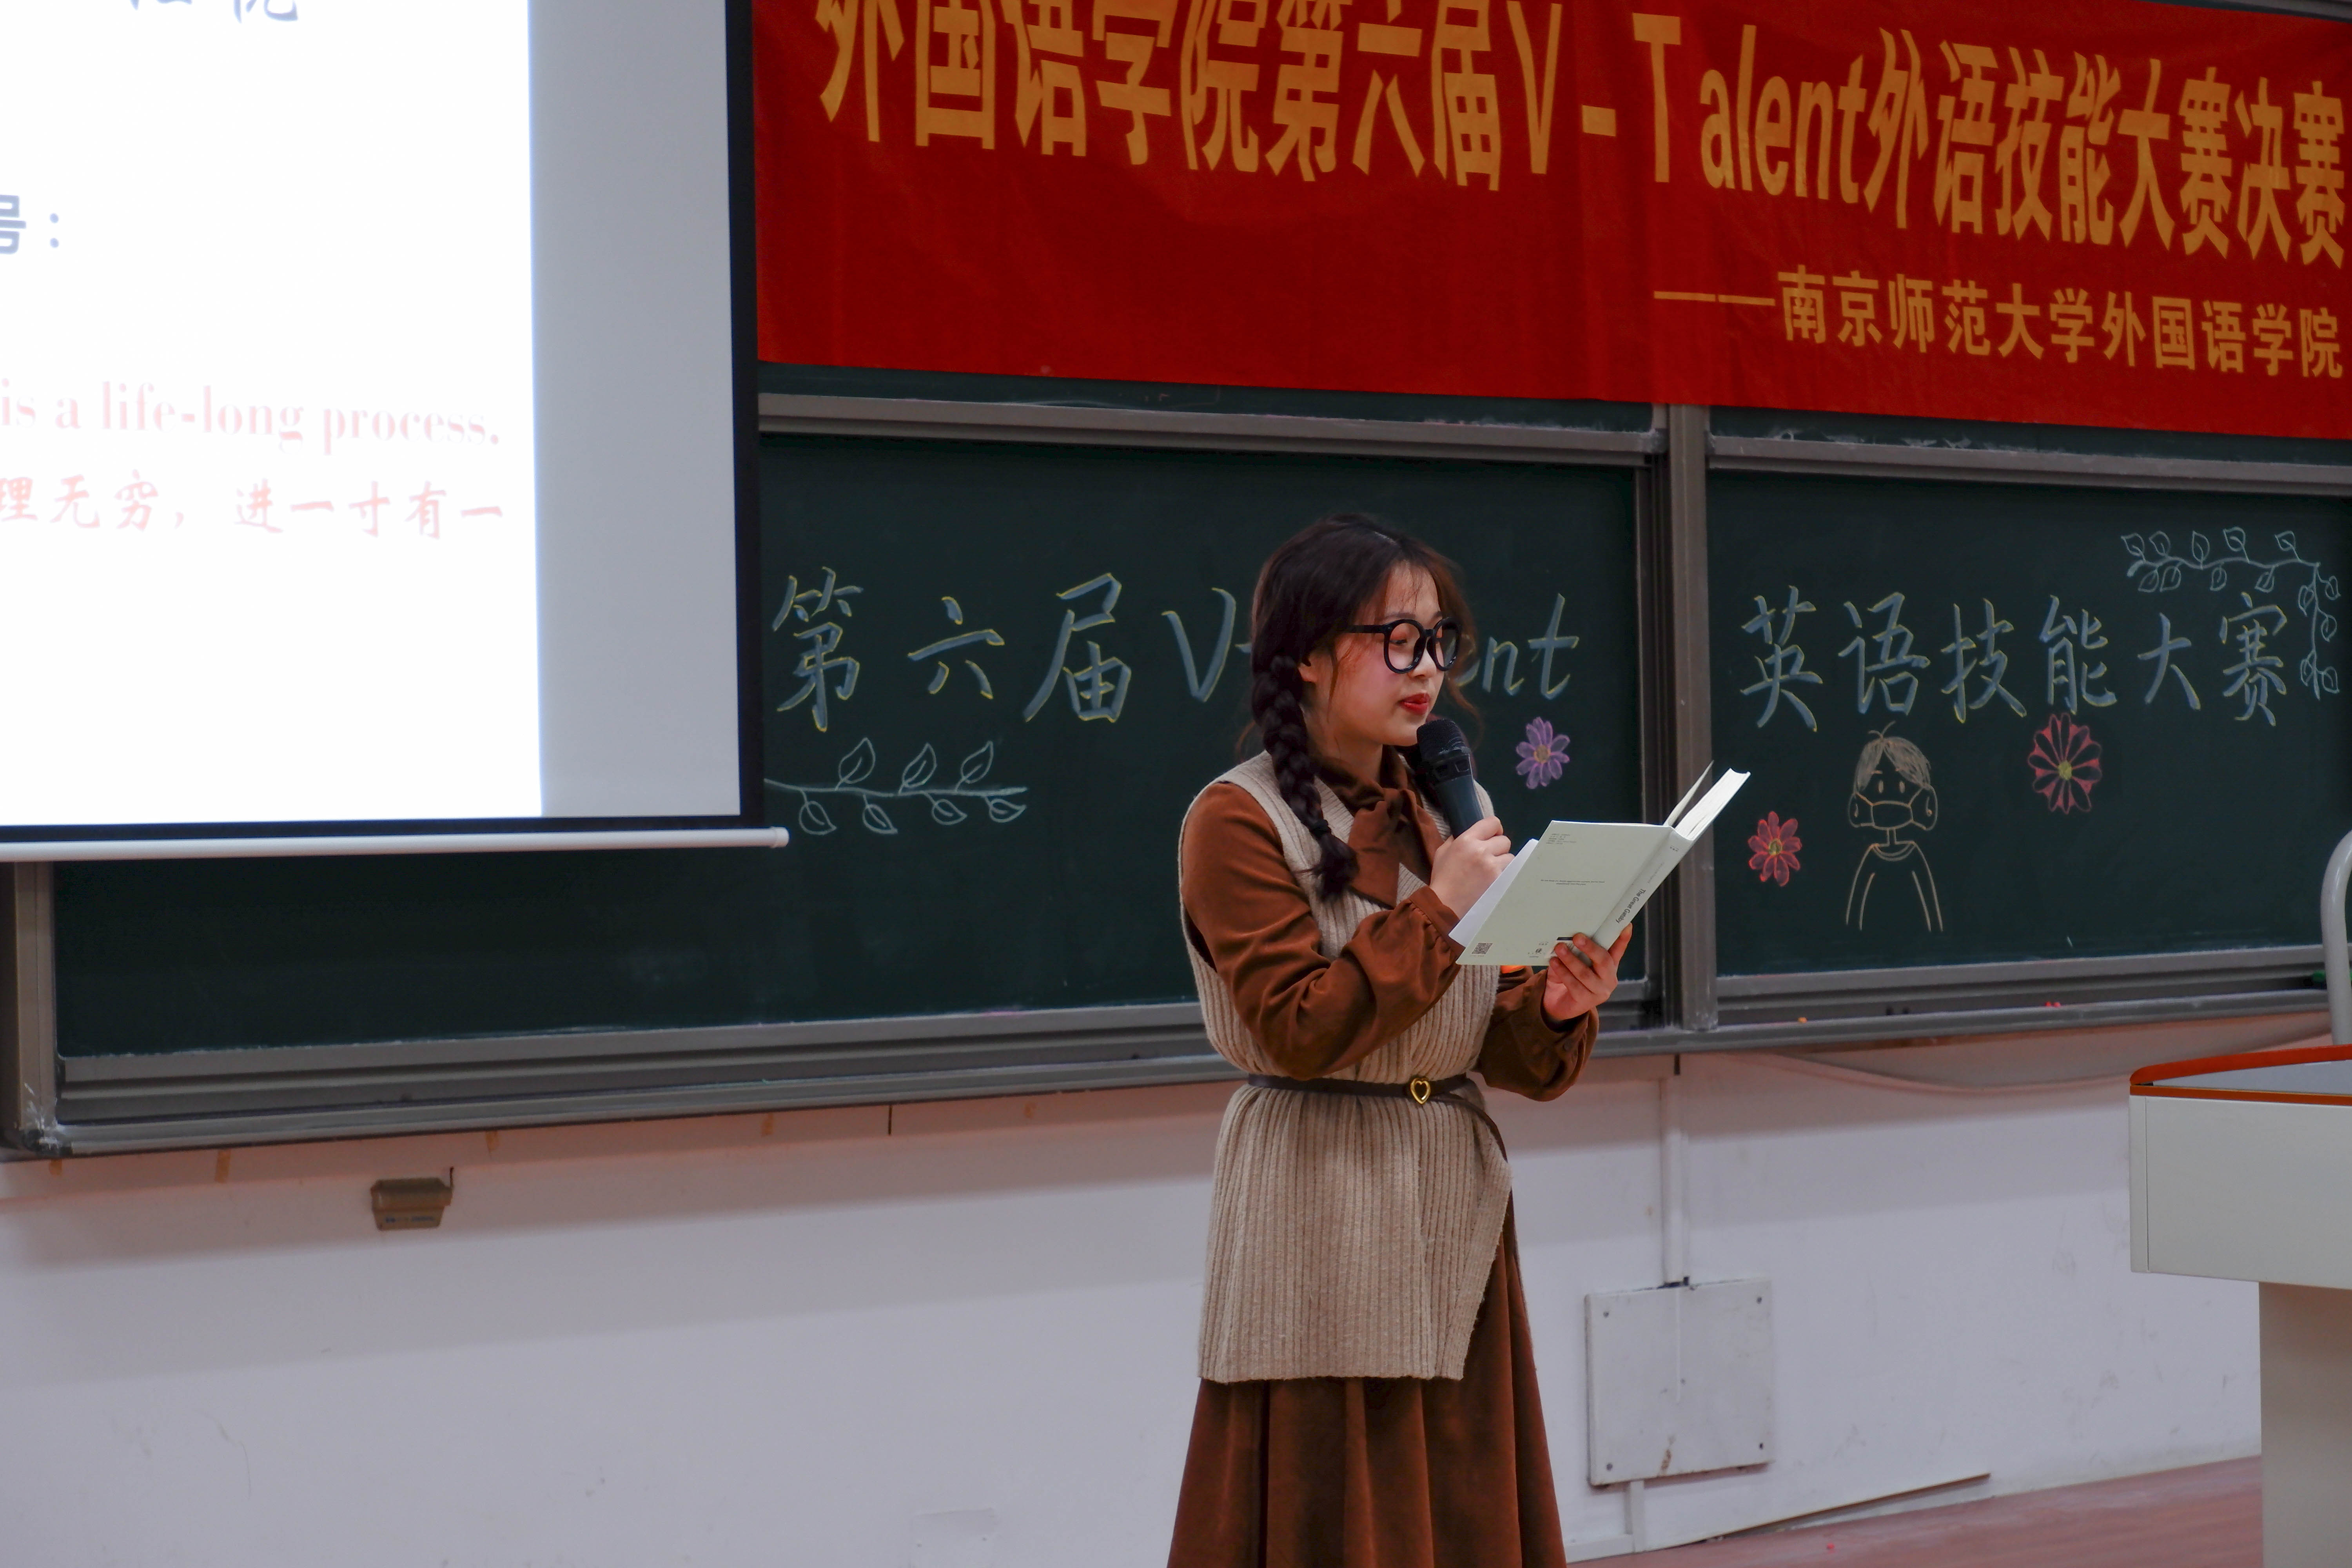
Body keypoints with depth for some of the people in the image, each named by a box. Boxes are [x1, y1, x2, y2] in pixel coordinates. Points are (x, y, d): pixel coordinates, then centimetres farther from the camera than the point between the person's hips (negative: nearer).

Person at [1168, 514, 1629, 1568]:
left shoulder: (1452, 809, 12)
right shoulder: (1240, 822, -7)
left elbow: (1508, 1058, 11)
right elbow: (1299, 1029, -16)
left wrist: (1559, 1010, -10)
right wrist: (1435, 909, -16)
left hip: (1459, 1215, 6)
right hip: (1322, 1226, -6)